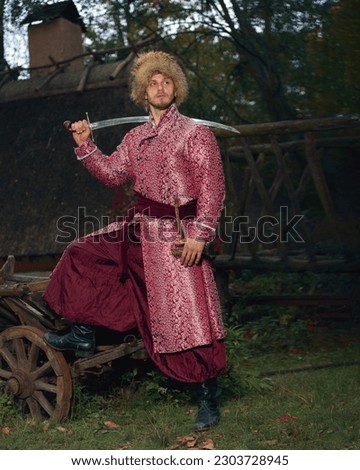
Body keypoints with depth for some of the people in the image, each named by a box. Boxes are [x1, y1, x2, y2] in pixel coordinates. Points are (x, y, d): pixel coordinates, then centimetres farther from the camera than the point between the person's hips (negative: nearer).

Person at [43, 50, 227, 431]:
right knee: (81, 256, 11)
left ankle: (207, 401, 8)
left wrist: (199, 234, -19)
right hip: (140, 229, 7)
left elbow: (212, 187, -12)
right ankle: (83, 338, 22)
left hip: (177, 235, -7)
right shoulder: (135, 138, 13)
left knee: (187, 320, -5)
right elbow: (112, 174, 14)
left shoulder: (195, 134, -6)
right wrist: (85, 145, 2)